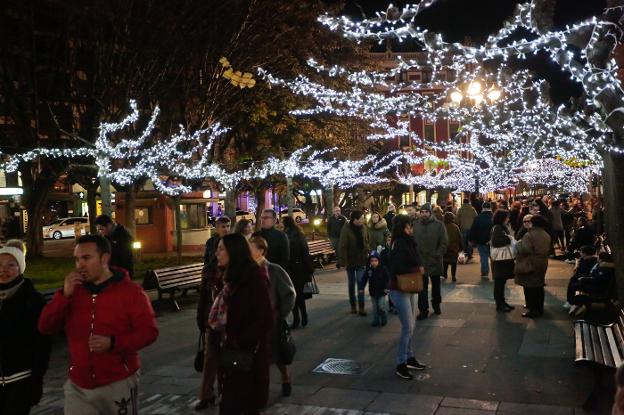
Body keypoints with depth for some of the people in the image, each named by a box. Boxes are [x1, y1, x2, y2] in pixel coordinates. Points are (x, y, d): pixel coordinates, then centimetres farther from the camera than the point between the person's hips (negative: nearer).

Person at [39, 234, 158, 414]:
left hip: (119, 384, -3)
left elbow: (149, 331, -11)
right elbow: (45, 327, 2)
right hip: (78, 386, 3)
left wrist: (113, 343, -25)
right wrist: (64, 294, -12)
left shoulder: (131, 291, -7)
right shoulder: (73, 290, 7)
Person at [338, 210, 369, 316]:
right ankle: (353, 306, 25)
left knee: (361, 283, -5)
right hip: (351, 261, -2)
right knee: (351, 283, 12)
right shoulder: (346, 229, -14)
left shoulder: (362, 228, 0)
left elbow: (365, 243, 7)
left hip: (361, 260, 2)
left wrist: (366, 257, 3)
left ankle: (361, 307, -1)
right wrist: (344, 261, -17)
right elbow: (342, 246, -15)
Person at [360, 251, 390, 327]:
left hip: (381, 291, -3)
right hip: (373, 292, 3)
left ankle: (384, 319, 14)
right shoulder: (368, 270, -2)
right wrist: (362, 288, -3)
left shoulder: (383, 269, -10)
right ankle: (376, 321, 20)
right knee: (375, 307, 10)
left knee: (381, 306, -8)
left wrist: (386, 288, -14)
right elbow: (364, 279, 3)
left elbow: (387, 279, -6)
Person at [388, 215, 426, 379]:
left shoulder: (407, 242, 6)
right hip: (398, 290, -9)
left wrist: (419, 267, -10)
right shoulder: (399, 244, -20)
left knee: (410, 326, 16)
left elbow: (416, 261, 10)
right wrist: (417, 269, -13)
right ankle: (400, 365, 6)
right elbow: (398, 267, -26)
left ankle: (410, 359, 28)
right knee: (407, 328, -4)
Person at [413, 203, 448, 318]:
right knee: (422, 287, 2)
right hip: (420, 261, 1)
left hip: (435, 261, 0)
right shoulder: (416, 225, 1)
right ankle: (423, 310, 8)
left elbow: (444, 242, -7)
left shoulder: (438, 225, -6)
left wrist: (438, 255, -13)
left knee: (436, 285, 18)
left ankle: (436, 305, 37)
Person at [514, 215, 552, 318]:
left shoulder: (529, 235, -19)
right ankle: (540, 309, 26)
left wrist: (518, 244, -6)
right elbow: (548, 250, 14)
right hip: (542, 264, 8)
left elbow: (524, 250, -23)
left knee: (530, 288, -1)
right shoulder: (546, 235, 8)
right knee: (539, 286, 17)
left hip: (530, 265, -8)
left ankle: (532, 310, 2)